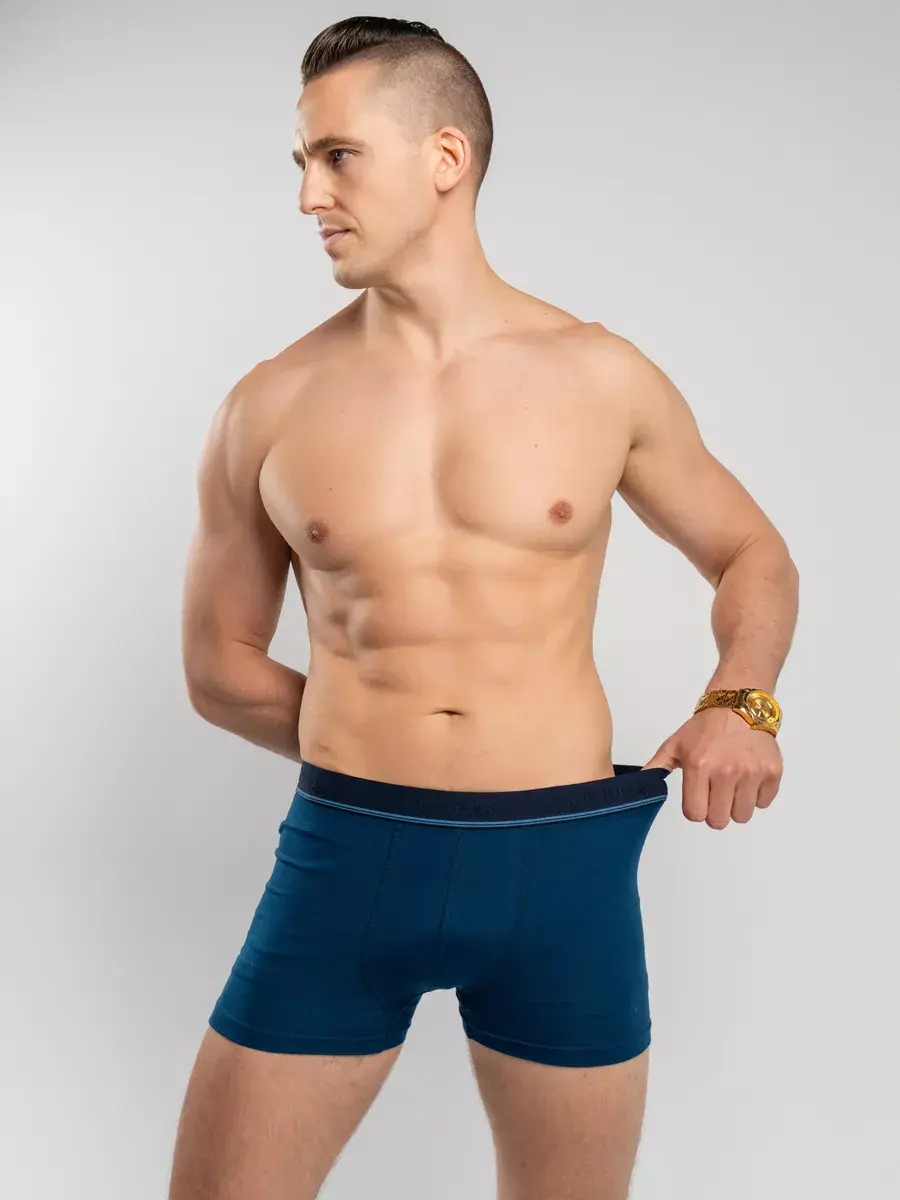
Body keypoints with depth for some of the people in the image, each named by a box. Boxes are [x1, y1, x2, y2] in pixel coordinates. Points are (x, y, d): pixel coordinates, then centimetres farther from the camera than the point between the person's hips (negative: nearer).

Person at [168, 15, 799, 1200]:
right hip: (345, 859, 0)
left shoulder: (601, 377, 1)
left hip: (563, 864, 0)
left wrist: (740, 702, -4)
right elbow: (219, 662, 11)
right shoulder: (270, 407, 1)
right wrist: (382, 751, 4)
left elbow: (755, 557, 14)